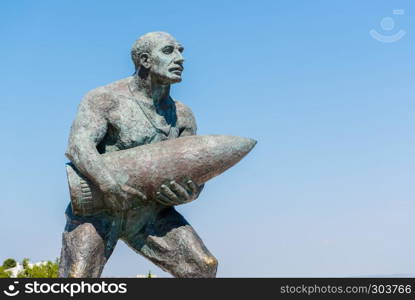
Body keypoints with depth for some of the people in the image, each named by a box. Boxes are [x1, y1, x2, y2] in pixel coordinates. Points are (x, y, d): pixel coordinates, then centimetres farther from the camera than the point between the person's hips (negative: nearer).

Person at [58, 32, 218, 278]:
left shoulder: (183, 116, 4)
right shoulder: (105, 99, -12)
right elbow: (79, 146, -28)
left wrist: (187, 194, -20)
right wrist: (109, 185, -44)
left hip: (149, 213, 5)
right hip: (97, 210, -5)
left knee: (204, 267, -7)